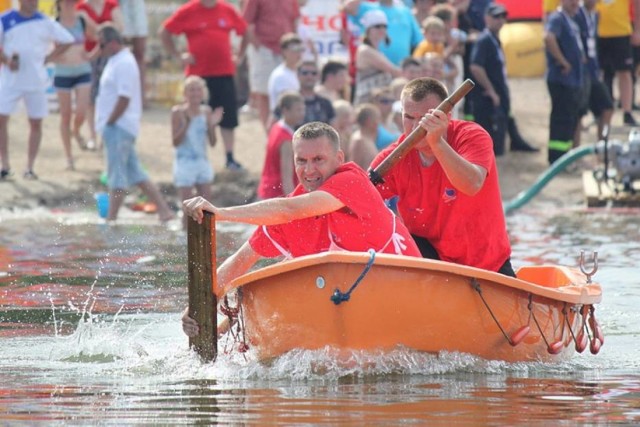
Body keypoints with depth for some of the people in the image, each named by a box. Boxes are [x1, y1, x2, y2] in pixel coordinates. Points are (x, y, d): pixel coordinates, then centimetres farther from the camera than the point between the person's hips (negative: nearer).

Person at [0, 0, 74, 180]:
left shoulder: (45, 23, 3)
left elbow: (66, 41, 10)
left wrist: (47, 59, 1)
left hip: (36, 81, 1)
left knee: (36, 123, 2)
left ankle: (30, 168, 11)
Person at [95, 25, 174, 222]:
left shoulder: (124, 64, -16)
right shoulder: (116, 61, 15)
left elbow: (124, 98, -22)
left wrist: (108, 123, -18)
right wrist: (106, 125, 15)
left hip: (119, 127, -10)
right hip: (118, 128, 10)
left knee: (117, 176, -5)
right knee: (134, 172, 12)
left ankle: (111, 219, -1)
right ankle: (164, 210, 12)